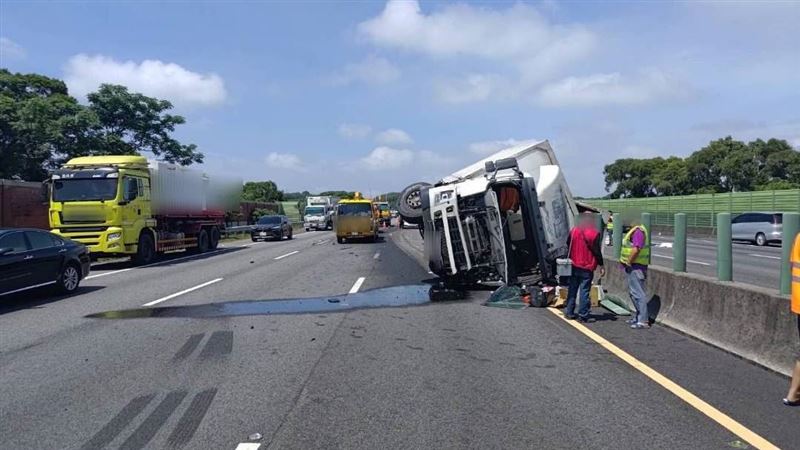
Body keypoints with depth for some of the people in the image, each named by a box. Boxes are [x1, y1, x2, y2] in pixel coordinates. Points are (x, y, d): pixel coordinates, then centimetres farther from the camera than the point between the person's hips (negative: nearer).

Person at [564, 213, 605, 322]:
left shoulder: (573, 231, 3)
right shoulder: (594, 233, -10)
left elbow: (568, 246, 12)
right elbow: (597, 251, -10)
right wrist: (601, 265, -4)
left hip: (574, 266, 4)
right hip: (587, 268, -4)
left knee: (572, 290, 12)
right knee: (584, 291, -1)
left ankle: (569, 313, 16)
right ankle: (583, 315, 1)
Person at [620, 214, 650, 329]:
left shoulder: (638, 231, -19)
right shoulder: (634, 230, 15)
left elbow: (636, 249, -28)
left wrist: (628, 262, -18)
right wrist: (627, 261, 14)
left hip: (635, 266, -11)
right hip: (633, 265, 11)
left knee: (638, 293, -8)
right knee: (632, 292, 18)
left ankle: (643, 321, -5)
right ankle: (639, 316, 27)